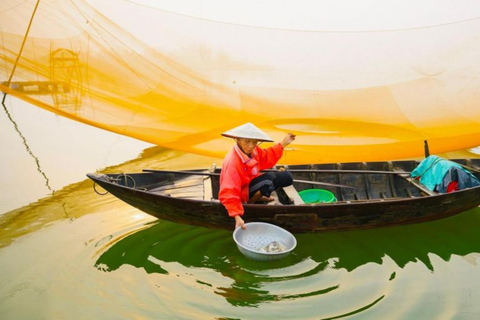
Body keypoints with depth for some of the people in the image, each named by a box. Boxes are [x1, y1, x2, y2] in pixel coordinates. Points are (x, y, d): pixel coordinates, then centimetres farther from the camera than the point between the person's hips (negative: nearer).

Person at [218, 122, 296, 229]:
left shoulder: (253, 150, -10)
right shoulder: (232, 162, -34)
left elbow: (267, 158, 13)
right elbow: (229, 193, -37)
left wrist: (283, 144, 9)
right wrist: (237, 216, -44)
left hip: (252, 182, 9)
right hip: (241, 192, -8)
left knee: (286, 177, 7)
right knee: (268, 179, -35)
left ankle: (258, 195, 8)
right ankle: (252, 200, -8)